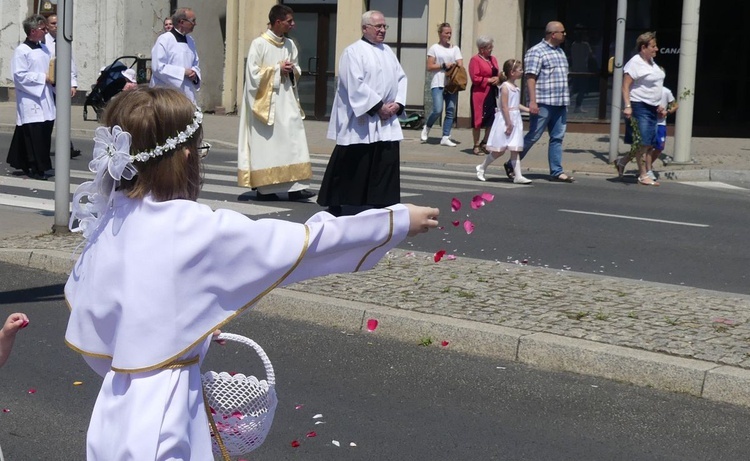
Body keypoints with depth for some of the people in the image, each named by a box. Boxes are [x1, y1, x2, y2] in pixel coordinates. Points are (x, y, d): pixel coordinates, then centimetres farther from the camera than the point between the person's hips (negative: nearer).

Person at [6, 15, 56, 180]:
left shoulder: (44, 48, 14)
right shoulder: (22, 51, -11)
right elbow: (19, 76, -17)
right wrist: (43, 78, -16)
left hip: (46, 100, 7)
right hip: (31, 101, -7)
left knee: (45, 133, 7)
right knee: (34, 135, -8)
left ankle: (42, 166, 17)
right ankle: (35, 168, 1)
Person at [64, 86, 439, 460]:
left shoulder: (106, 223, 0)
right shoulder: (196, 230, -19)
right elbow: (305, 244, -14)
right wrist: (399, 221, -5)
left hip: (115, 410, 7)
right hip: (161, 420, -7)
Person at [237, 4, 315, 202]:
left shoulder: (290, 45, 10)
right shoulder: (259, 44, -8)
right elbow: (253, 73, -12)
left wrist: (291, 70, -3)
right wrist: (278, 69, -13)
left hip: (287, 101, 6)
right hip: (266, 102, -5)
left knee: (293, 141, -4)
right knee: (266, 145, -1)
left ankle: (295, 187, -6)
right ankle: (263, 188, 8)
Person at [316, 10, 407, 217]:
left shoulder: (388, 52, 15)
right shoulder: (354, 52, -8)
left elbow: (401, 78, 13)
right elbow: (355, 85, -17)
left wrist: (398, 103, -5)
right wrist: (378, 107, -17)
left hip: (387, 123, 7)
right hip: (361, 121, -7)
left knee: (386, 165, 4)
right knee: (353, 167, -2)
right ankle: (339, 208, 8)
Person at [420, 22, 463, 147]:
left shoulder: (455, 49, 14)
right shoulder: (434, 48, 4)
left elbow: (460, 66, 7)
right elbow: (429, 67, -2)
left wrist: (454, 66, -14)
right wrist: (444, 66, -11)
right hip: (438, 84, -4)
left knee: (451, 111, -1)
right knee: (437, 110, -15)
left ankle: (445, 137, 3)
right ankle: (427, 128, 13)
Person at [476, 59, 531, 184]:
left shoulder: (515, 88, 13)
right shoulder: (505, 87, -14)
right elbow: (504, 107, -18)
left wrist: (528, 109, 10)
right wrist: (509, 123, -20)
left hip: (515, 120, 8)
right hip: (505, 120, -8)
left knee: (515, 150, 3)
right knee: (499, 150, 0)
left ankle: (518, 176, 1)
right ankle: (482, 168, 18)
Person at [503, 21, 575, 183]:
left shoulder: (560, 51, 18)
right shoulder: (536, 52, -9)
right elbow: (530, 77, -15)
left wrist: (565, 100, 20)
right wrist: (532, 101, -23)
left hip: (560, 103, 8)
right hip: (543, 103, -8)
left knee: (557, 138, 5)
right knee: (533, 136, -3)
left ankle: (556, 171, 8)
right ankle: (511, 165, 9)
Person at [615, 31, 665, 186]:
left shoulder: (651, 62, 17)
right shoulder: (635, 63, -11)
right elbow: (625, 85, -16)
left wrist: (658, 106, 22)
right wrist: (627, 106, -25)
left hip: (651, 108, 9)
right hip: (639, 107, -9)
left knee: (651, 144, 7)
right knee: (642, 143, -6)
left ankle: (622, 161, 21)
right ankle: (643, 175, 2)